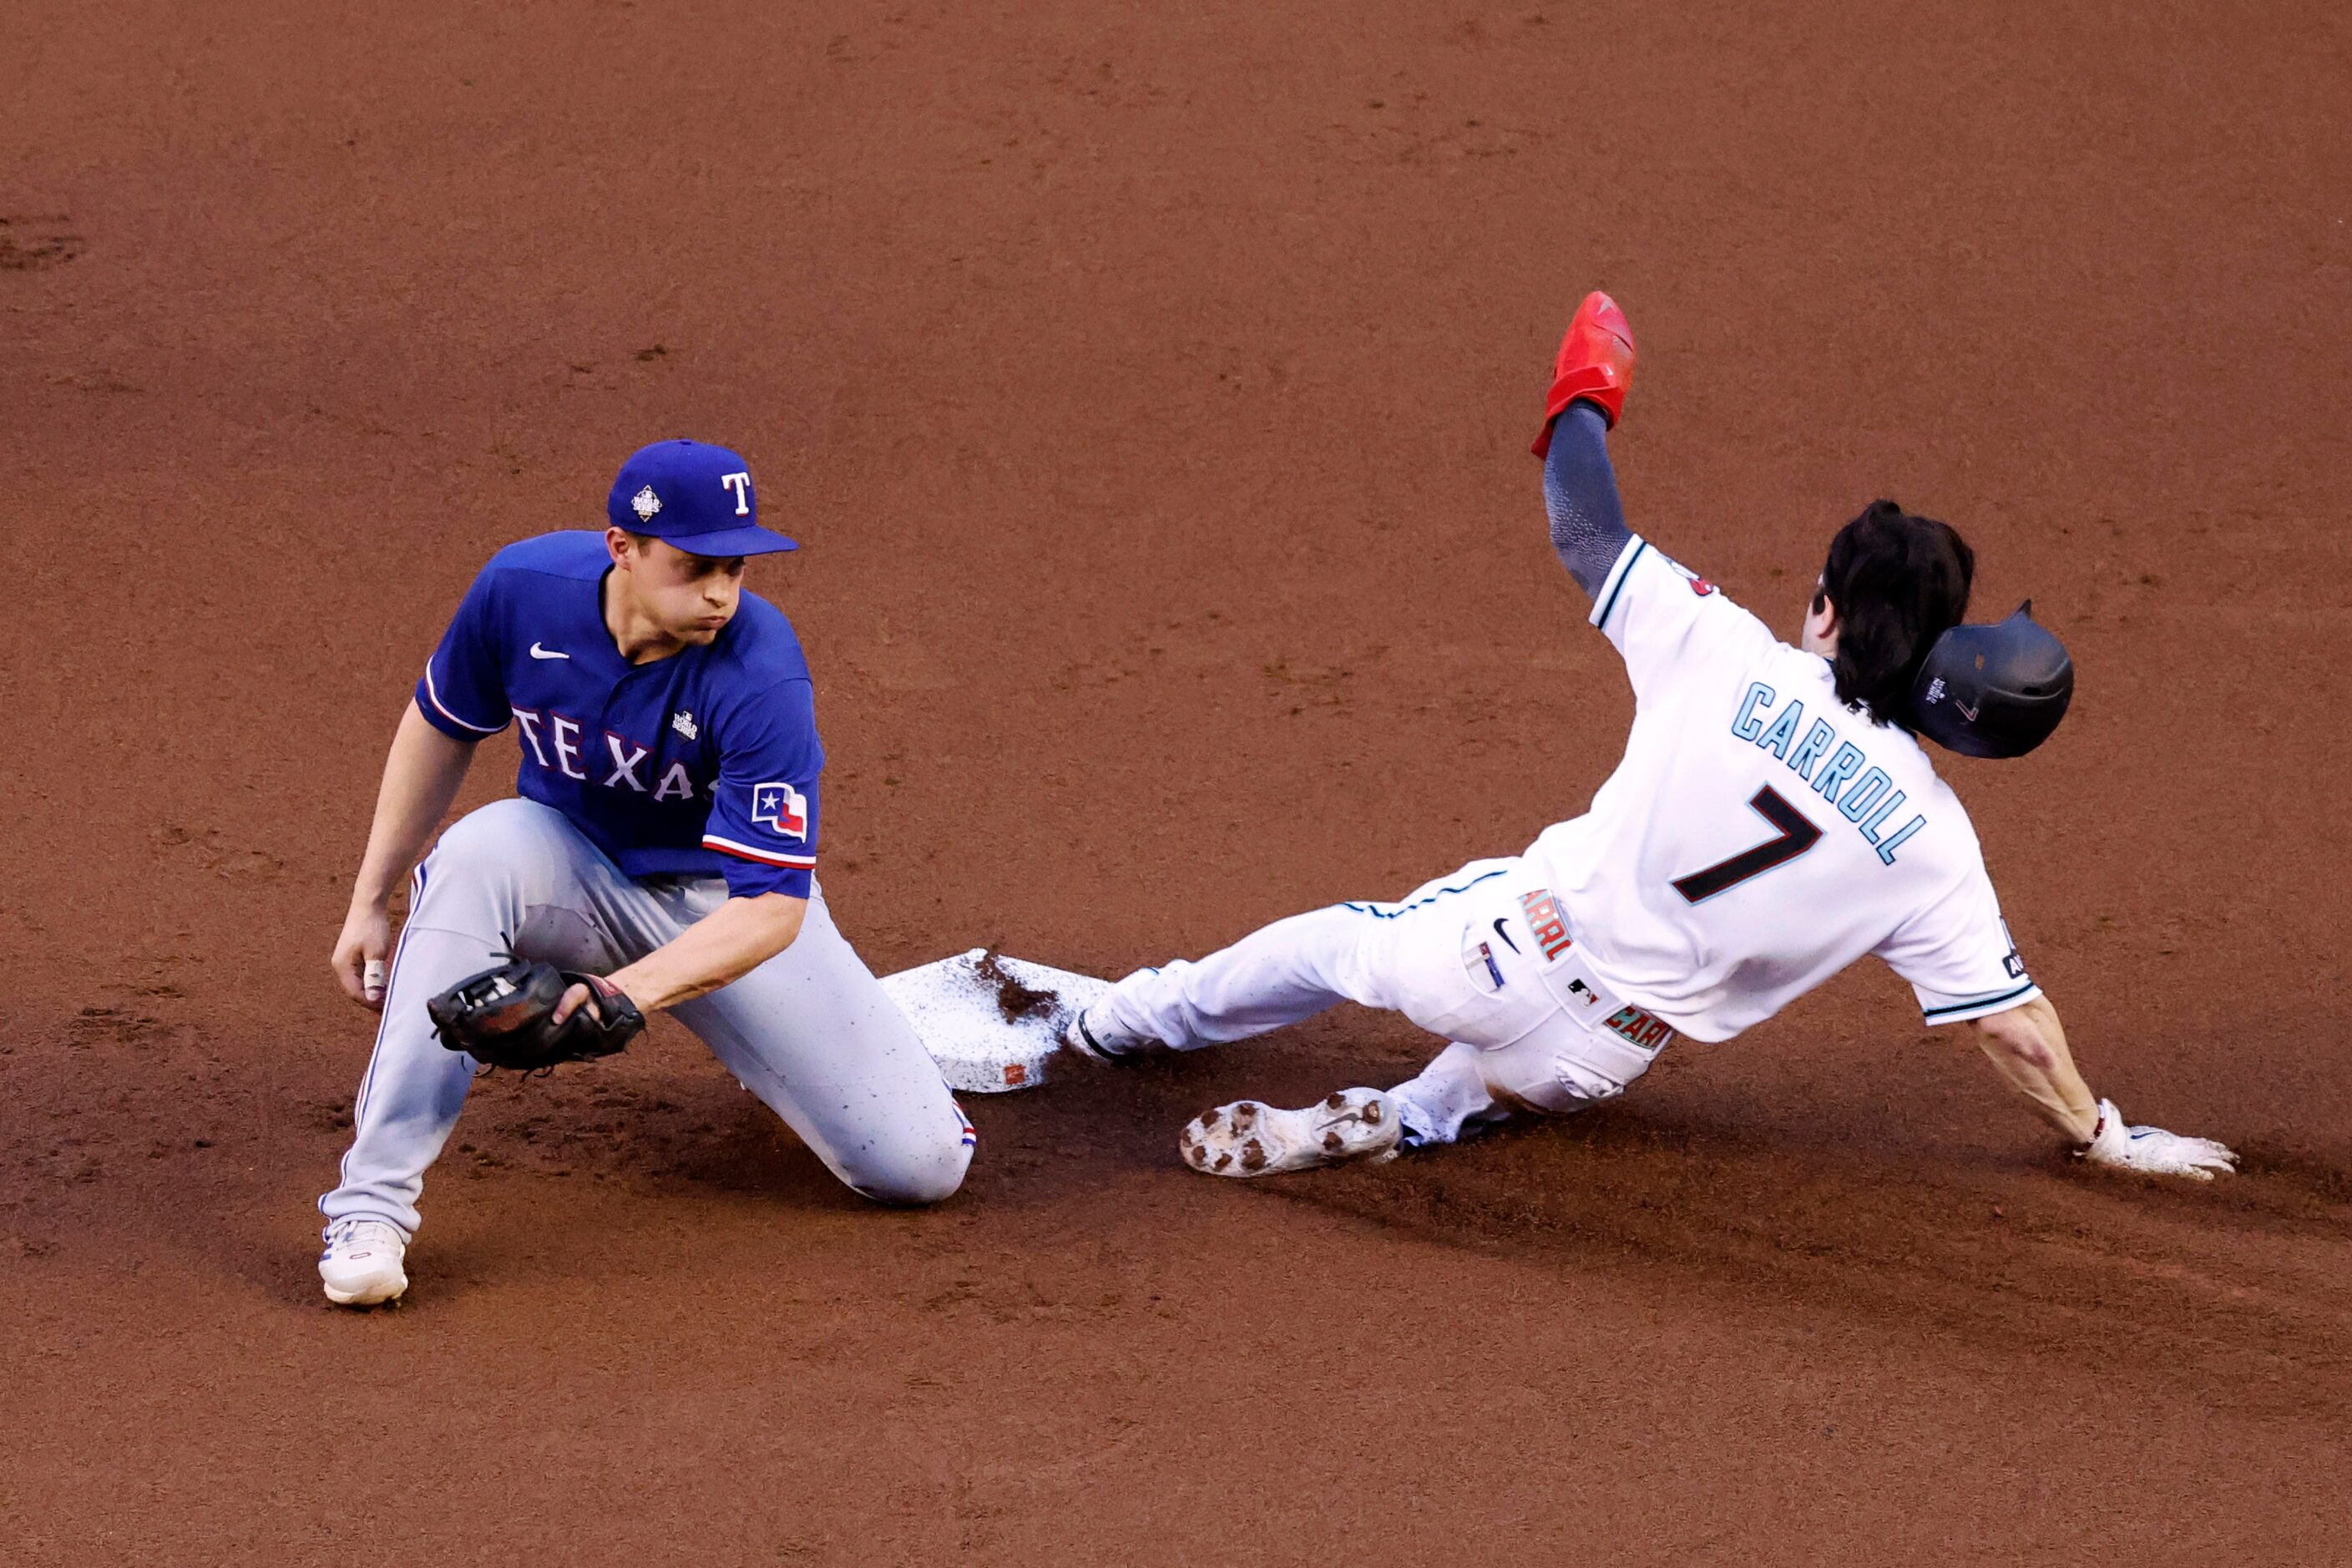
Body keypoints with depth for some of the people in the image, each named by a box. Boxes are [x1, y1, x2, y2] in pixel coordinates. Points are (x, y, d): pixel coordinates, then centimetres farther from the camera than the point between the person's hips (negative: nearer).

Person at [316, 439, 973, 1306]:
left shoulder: (760, 675, -31)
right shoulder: (524, 589, -20)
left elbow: (772, 907, -33)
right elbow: (442, 724, 1)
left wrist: (629, 991, -48)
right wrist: (371, 901, -1)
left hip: (729, 901, -2)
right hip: (571, 870, 2)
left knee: (920, 1166, -14)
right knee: (480, 852, -36)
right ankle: (372, 1202, -32)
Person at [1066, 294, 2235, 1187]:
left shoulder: (1732, 659, -13)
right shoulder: (1931, 837, -11)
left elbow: (1586, 533, -2)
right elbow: (2011, 1020, -9)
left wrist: (1584, 400, 17)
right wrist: (2100, 1135, 4)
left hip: (1503, 950, -1)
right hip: (1593, 1056, 1)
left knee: (1345, 940, 30)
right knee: (1520, 1073, 37)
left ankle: (1137, 1018, 49)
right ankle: (1415, 1117, 8)